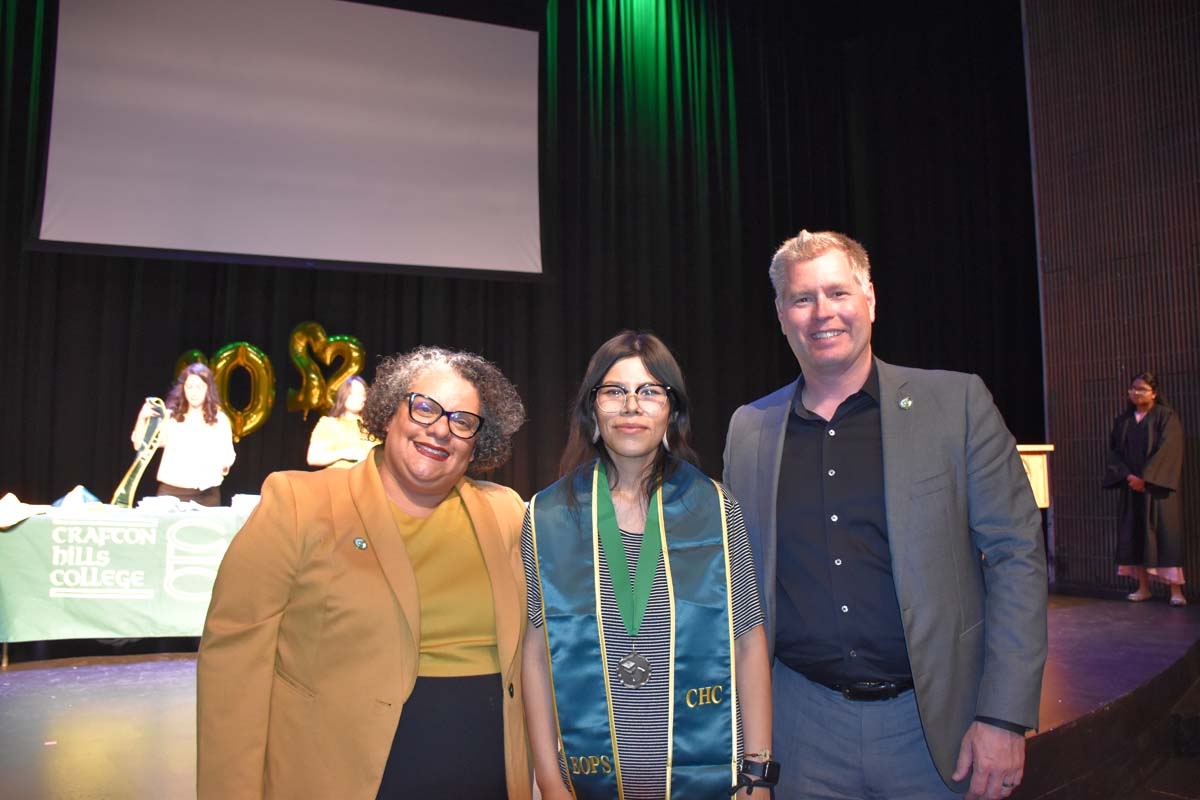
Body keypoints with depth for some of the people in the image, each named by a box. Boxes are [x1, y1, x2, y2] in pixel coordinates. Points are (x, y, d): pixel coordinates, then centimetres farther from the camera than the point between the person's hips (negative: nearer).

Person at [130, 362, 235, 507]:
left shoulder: (220, 420, 4)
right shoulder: (170, 417, 5)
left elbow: (227, 458, 6)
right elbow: (140, 445, 1)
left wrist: (223, 466, -14)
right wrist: (142, 418, -11)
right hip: (171, 492, 0)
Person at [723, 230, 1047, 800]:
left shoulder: (957, 403, -5)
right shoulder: (749, 428, 3)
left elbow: (1018, 555, -6)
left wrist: (1004, 718, -11)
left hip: (937, 725, -2)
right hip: (802, 727, 2)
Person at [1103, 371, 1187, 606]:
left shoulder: (1166, 416, -2)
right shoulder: (1123, 419, 12)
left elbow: (1168, 450, -11)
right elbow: (1115, 450, 9)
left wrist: (1145, 478, -16)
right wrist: (1127, 475, -7)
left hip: (1158, 486, -4)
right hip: (1132, 486, 5)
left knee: (1165, 532, -6)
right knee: (1135, 534, 3)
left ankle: (1176, 589, -2)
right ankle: (1143, 587, 10)